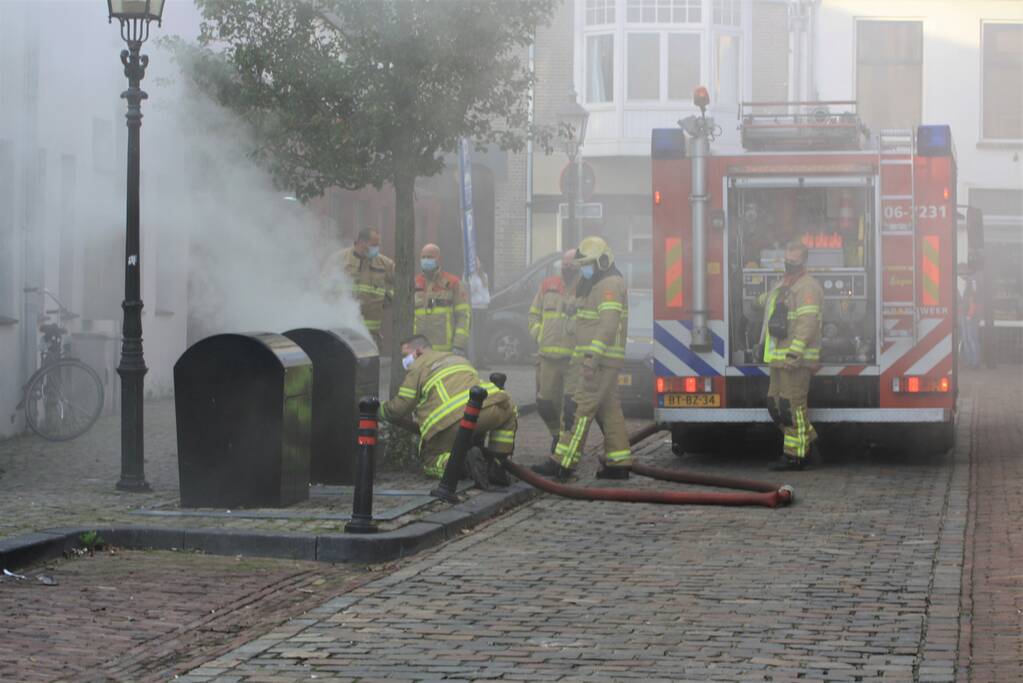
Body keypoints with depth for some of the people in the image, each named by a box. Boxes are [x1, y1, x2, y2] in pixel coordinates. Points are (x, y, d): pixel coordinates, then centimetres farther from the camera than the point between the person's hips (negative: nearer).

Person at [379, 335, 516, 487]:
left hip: (451, 422, -4)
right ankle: (495, 463, 16)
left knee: (431, 462, 17)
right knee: (507, 411, 35)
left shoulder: (417, 366, 17)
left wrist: (378, 411, 31)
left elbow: (401, 405, 12)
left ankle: (463, 458, -16)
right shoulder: (458, 358, 37)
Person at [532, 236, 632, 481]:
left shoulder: (610, 286, -13)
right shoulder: (595, 286, 22)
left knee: (580, 409, -12)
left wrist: (592, 356, -28)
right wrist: (579, 357, 22)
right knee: (609, 410, 10)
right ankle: (618, 463, 12)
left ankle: (562, 463, -14)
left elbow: (608, 324, -23)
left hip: (600, 360, -11)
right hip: (595, 359, 11)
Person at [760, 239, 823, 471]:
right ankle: (809, 440, 20)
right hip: (779, 358, 10)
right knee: (775, 404, 11)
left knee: (792, 405, -8)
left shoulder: (807, 286, -11)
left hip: (797, 359, -10)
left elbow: (807, 322, -21)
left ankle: (795, 456, -3)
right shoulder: (782, 285, 21)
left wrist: (794, 352, -27)